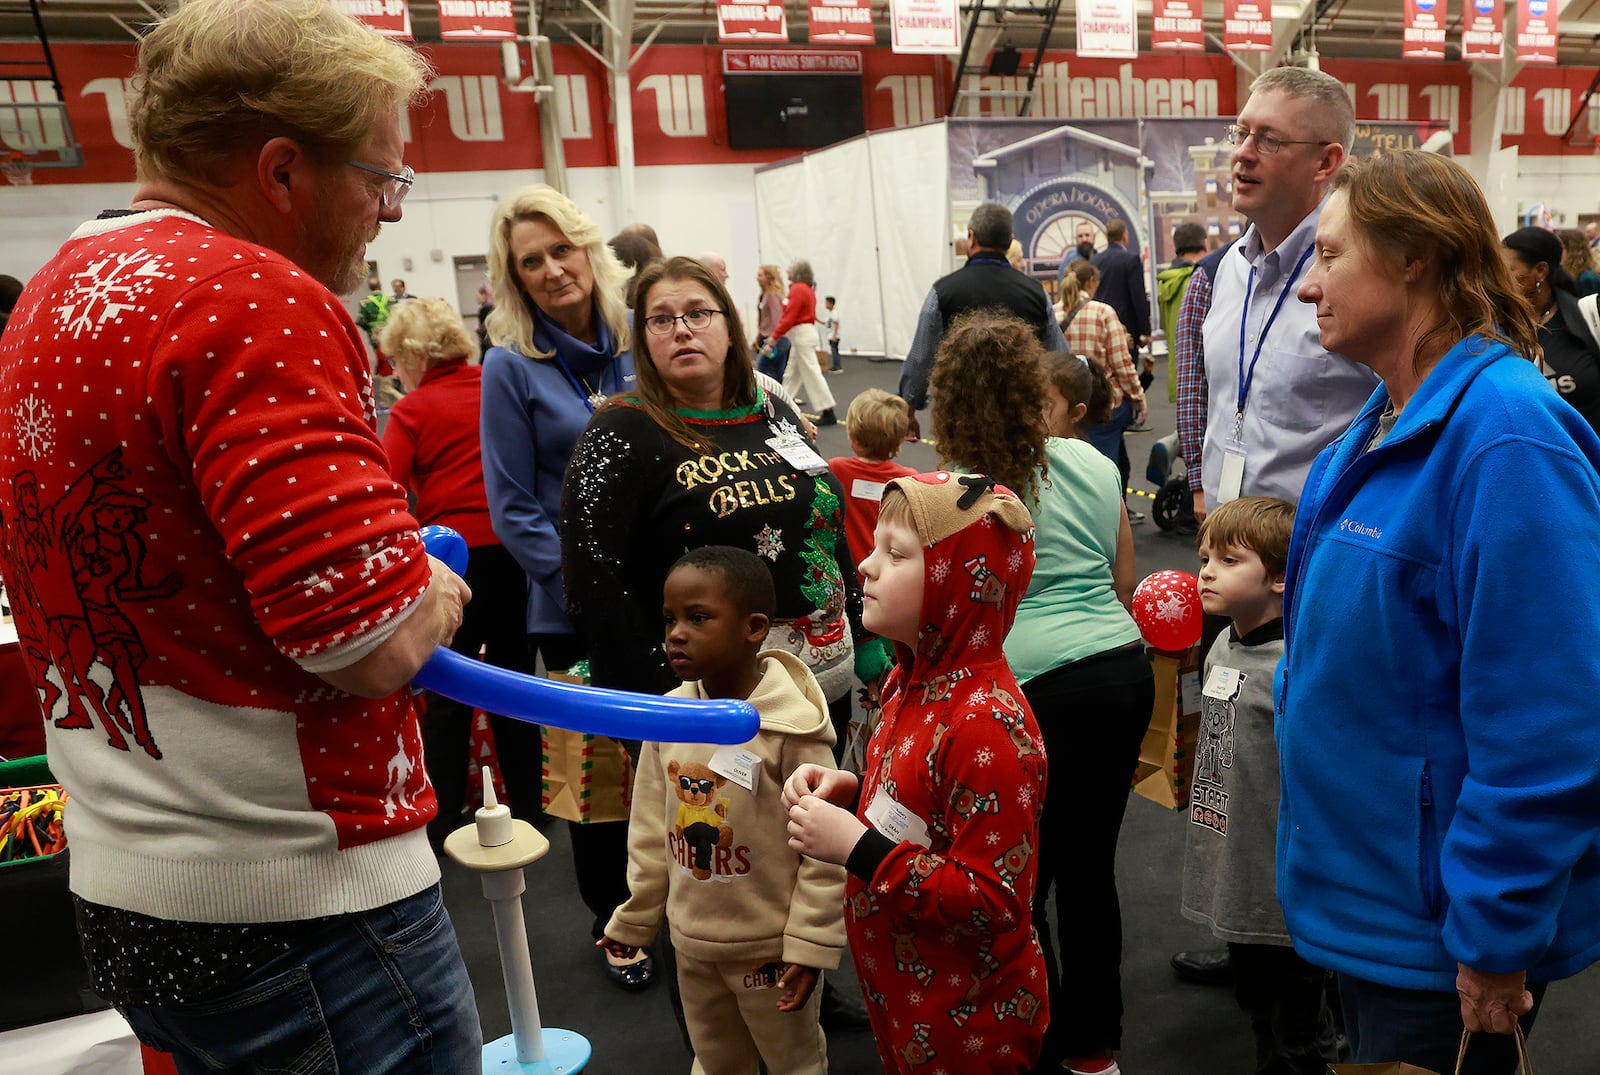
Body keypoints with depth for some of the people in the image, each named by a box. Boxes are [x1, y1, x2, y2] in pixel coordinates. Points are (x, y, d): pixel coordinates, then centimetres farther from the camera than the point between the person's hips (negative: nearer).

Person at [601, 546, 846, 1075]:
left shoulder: (792, 727, -23)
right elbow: (652, 828, 4)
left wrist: (809, 944, -16)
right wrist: (635, 917, 10)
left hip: (770, 945, -5)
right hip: (692, 940, 5)